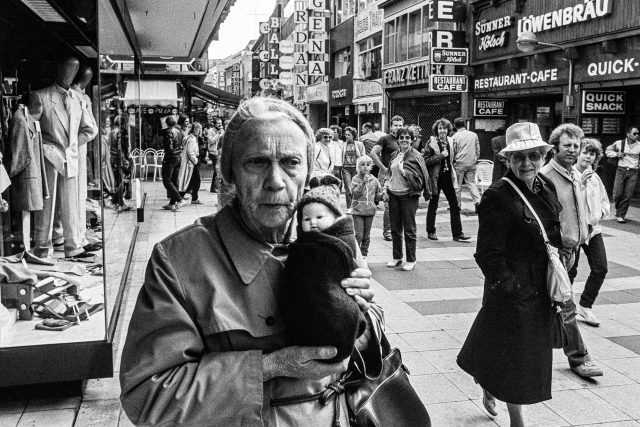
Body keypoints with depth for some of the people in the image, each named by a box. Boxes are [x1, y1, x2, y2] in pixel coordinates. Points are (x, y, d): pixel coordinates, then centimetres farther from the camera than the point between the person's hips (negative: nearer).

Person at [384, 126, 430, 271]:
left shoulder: (415, 156, -7)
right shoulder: (394, 155, 11)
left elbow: (419, 178, -12)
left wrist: (403, 172, -20)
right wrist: (386, 187, 8)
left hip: (408, 196, -6)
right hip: (393, 195, 6)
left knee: (409, 229, 1)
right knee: (395, 228, 12)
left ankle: (411, 260, 10)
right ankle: (397, 257, 24)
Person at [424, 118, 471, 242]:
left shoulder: (450, 141, 8)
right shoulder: (431, 142, -8)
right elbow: (426, 160, -15)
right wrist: (440, 156, -21)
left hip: (448, 176, 5)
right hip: (435, 177, -5)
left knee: (455, 205, 2)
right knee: (433, 205, 6)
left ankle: (457, 233, 8)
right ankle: (431, 232, 19)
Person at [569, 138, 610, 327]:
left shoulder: (595, 178, 10)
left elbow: (605, 202, 18)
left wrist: (601, 212, -2)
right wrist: (581, 183, -24)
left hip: (593, 229, 6)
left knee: (600, 268, 3)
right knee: (569, 271, 2)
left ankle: (584, 306, 19)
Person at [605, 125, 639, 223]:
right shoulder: (619, 143, 3)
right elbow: (608, 150, 16)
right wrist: (616, 154, -1)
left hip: (633, 172, 1)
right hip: (621, 170, 0)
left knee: (628, 195, -2)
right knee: (617, 193, -4)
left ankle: (621, 215, 10)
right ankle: (618, 209, 25)